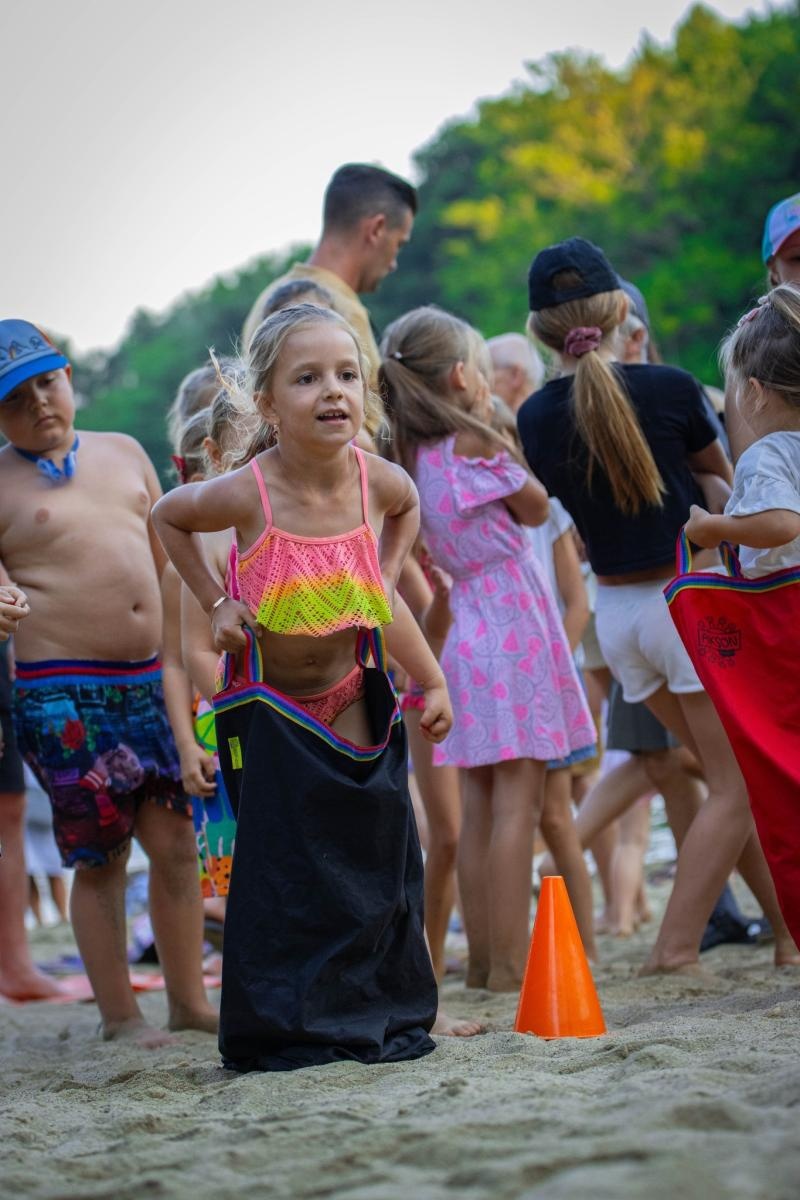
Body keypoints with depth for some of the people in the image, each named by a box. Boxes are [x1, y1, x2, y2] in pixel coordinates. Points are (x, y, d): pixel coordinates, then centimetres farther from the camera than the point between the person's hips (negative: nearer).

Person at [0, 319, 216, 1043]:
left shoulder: (124, 453, 15)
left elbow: (166, 561, 22)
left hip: (150, 678, 5)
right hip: (64, 692, -5)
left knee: (176, 841, 6)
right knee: (100, 855, 0)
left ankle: (189, 1000, 18)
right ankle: (119, 1015, 11)